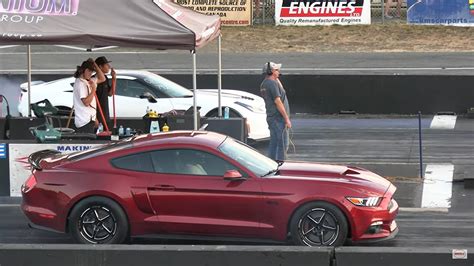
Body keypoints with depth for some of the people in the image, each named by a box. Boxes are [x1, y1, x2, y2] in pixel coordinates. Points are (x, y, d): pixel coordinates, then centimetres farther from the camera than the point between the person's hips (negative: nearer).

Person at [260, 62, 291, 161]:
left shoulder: (264, 84, 15)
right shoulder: (272, 83, -15)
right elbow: (278, 102, -20)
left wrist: (277, 79, 20)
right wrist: (287, 119, -18)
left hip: (271, 117, 10)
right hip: (278, 117, -10)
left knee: (273, 144, 13)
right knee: (282, 144, -8)